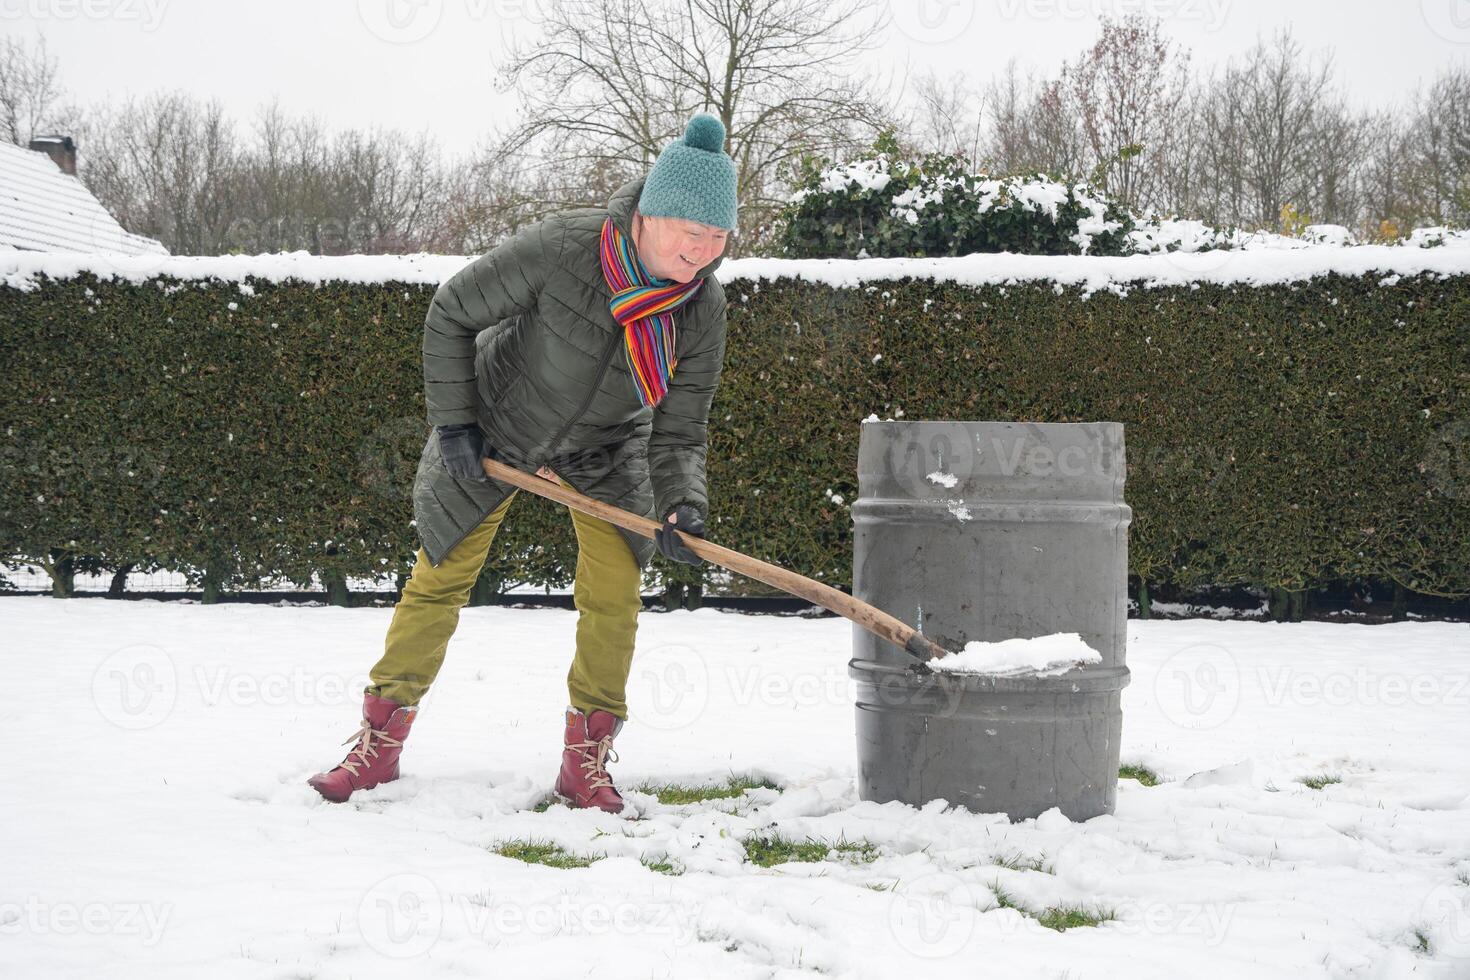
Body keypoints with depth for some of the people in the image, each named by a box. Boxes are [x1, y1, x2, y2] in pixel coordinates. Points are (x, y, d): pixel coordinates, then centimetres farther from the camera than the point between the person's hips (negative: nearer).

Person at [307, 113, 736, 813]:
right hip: (496, 426, -2)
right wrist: (451, 423, -16)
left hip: (605, 452, 2)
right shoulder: (562, 248, -33)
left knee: (614, 596, -9)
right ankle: (380, 743, 14)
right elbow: (452, 313, -18)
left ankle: (586, 762, 6)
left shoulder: (703, 308, -23)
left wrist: (683, 507, -36)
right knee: (440, 579, 2)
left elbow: (678, 433, -16)